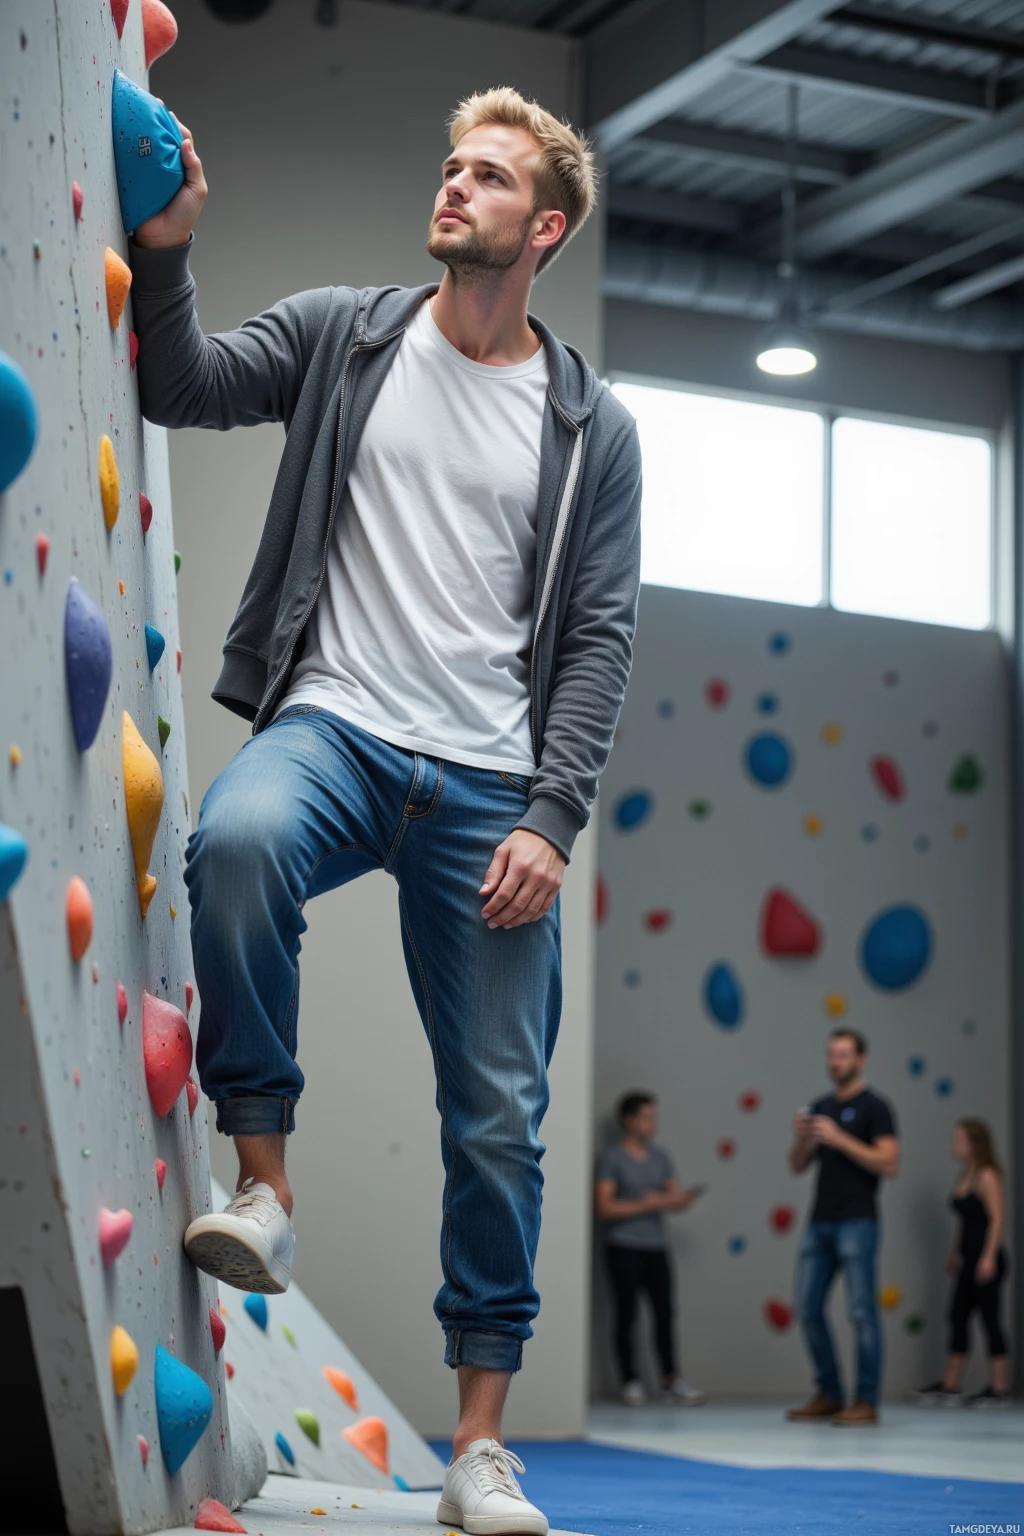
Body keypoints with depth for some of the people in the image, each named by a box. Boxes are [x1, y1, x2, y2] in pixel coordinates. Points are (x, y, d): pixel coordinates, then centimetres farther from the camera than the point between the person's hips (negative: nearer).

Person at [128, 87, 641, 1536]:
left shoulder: (593, 428, 8)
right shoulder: (342, 335, 11)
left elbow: (598, 639, 4)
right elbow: (186, 385, 0)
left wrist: (550, 819, -7)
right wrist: (165, 253, -16)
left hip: (489, 791, 1)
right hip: (335, 725, 0)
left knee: (501, 1115, 0)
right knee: (238, 839, -37)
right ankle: (265, 1177, -18)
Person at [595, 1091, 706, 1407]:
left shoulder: (660, 1156, 13)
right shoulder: (612, 1158, -3)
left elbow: (675, 1199, 14)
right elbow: (603, 1207, -10)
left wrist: (685, 1199, -9)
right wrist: (643, 1205, -16)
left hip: (656, 1246, 5)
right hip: (624, 1247, -5)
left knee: (664, 1311, -1)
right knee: (626, 1313, -2)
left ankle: (671, 1381, 2)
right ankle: (631, 1383, 5)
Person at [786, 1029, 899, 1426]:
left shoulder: (874, 1107, -3)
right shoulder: (821, 1107, 16)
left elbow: (889, 1164, -13)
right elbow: (798, 1166, 17)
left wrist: (840, 1139, -17)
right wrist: (802, 1137, -4)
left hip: (856, 1223, -7)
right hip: (820, 1222, 7)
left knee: (862, 1310, -6)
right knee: (808, 1308, 6)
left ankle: (866, 1401, -1)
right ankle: (828, 1395, 16)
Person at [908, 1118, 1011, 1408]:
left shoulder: (987, 1176, -12)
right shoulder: (963, 1176, 13)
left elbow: (998, 1218, -16)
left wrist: (989, 1257, -21)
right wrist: (954, 1253, 18)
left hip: (987, 1261, -9)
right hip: (970, 1261, 9)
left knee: (989, 1319, -4)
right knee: (957, 1318, 9)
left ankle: (999, 1390, 2)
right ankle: (949, 1387, 14)